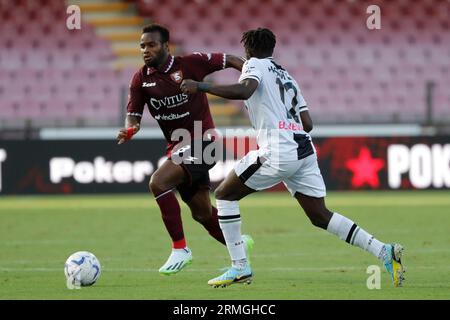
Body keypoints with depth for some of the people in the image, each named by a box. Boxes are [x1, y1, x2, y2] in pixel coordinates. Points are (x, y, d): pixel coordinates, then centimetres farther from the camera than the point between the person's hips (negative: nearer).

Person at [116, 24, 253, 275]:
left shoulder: (190, 64, -11)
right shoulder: (141, 79, 2)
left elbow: (230, 61, -2)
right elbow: (134, 115, 3)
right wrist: (129, 130, -20)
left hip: (201, 141, -6)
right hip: (178, 147, 7)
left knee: (159, 182, -26)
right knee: (202, 212, 13)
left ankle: (180, 249, -17)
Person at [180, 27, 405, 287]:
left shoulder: (255, 64, 5)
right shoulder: (287, 76, 27)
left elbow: (244, 90, -19)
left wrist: (201, 87, -16)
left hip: (278, 153, -7)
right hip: (305, 150, 7)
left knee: (225, 195, 8)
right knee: (320, 216, 14)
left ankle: (240, 267, 2)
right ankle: (384, 251, 2)